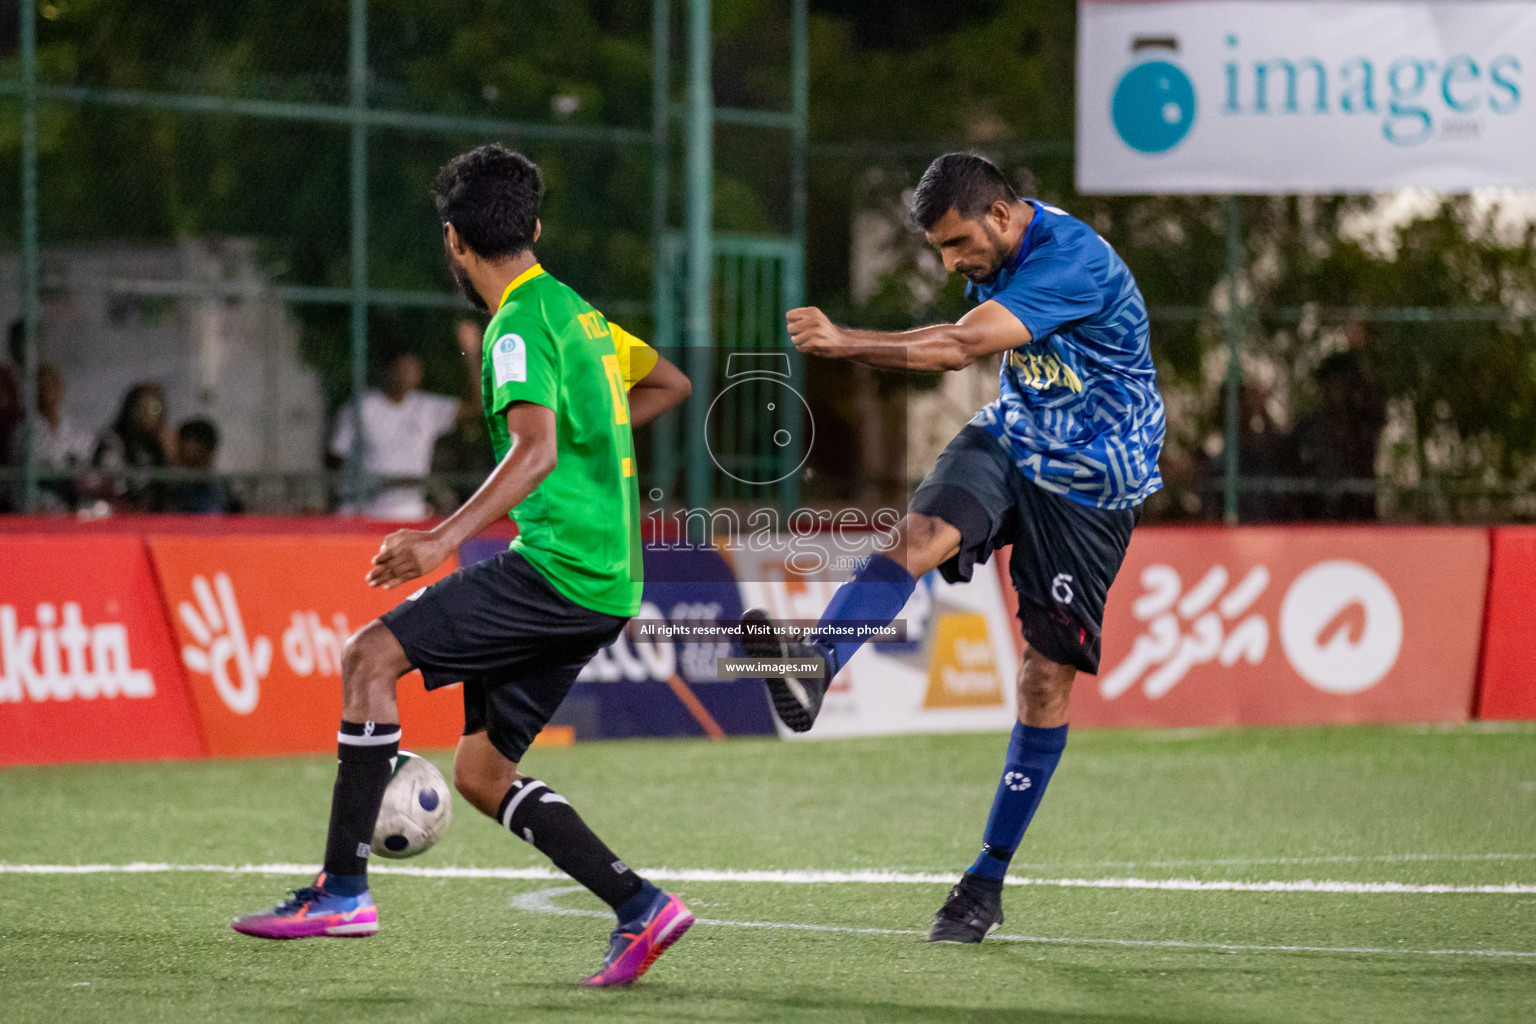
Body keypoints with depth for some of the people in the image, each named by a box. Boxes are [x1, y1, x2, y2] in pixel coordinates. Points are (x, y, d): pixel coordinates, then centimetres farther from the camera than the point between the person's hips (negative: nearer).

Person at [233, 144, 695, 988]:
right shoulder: (576, 312, 19)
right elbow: (669, 384, 34)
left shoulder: (521, 324, -10)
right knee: (480, 768, 11)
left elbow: (535, 452, -25)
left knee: (371, 655, -13)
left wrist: (445, 538, -33)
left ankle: (343, 888, -17)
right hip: (607, 581, 9)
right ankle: (639, 908, 7)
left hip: (560, 565, -9)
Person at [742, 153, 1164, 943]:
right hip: (1009, 442, 6)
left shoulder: (1074, 262, -26)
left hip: (1091, 485, -6)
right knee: (917, 533, -27)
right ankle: (814, 665, -52)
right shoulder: (998, 255, 1)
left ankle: (989, 879, 7)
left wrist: (844, 342, -38)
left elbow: (958, 346, -34)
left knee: (1047, 676, -3)